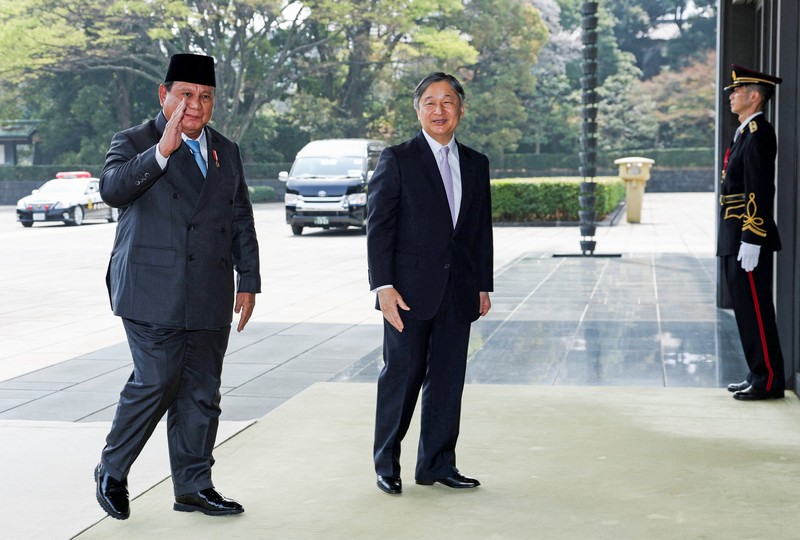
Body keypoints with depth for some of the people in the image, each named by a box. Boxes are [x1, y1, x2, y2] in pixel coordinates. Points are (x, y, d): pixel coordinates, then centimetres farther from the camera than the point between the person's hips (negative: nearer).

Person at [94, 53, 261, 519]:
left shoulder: (227, 152, 17)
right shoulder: (135, 143, 2)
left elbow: (242, 222, 19)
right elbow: (112, 189, -19)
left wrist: (249, 281, 14)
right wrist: (161, 151, -28)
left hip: (209, 296, 5)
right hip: (152, 292, -5)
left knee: (202, 390, 6)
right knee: (158, 380, -11)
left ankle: (194, 486, 16)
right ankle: (112, 472, 10)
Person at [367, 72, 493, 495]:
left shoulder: (476, 164, 13)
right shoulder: (397, 160, -2)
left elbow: (483, 230, 15)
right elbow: (378, 227, -6)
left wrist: (484, 285, 11)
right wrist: (384, 287, -14)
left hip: (458, 293, 4)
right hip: (410, 290, -4)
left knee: (448, 380, 8)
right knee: (401, 378, 1)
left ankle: (437, 465, 18)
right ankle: (387, 465, 15)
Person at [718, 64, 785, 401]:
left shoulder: (758, 133, -14)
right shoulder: (745, 133, 17)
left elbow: (759, 191, -21)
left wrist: (751, 240, -23)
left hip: (749, 239, -10)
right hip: (736, 239, 10)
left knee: (754, 308, -5)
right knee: (745, 307, 13)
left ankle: (768, 381, 1)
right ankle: (759, 375, 21)